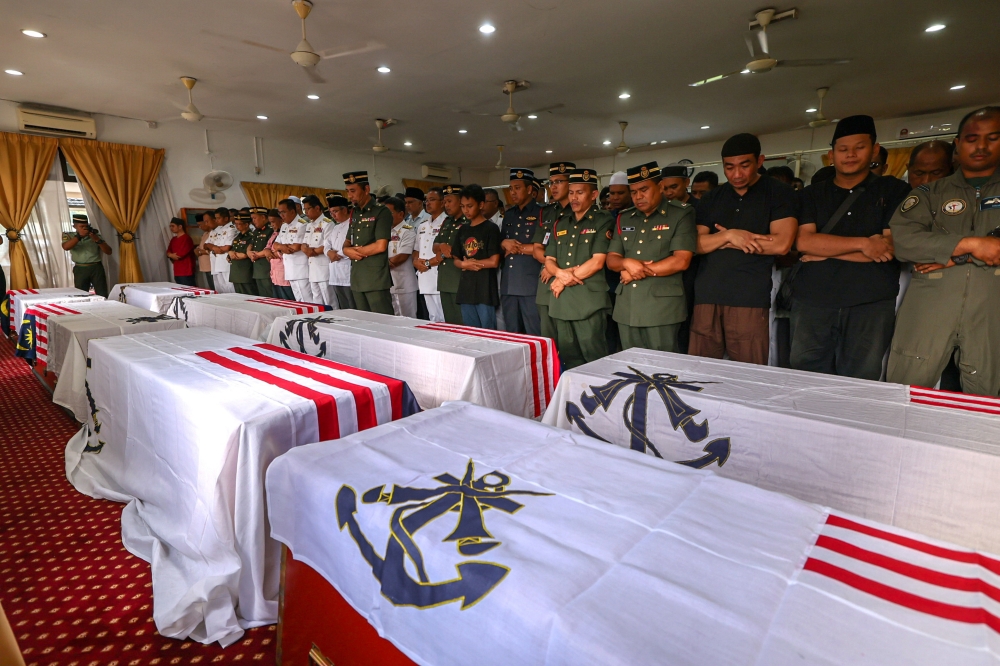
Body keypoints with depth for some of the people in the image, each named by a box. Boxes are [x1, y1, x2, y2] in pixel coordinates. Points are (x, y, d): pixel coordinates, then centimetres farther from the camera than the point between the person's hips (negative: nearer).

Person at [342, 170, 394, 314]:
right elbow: (346, 245, 20)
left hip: (376, 280, -7)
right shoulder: (354, 214, 16)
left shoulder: (381, 212, -7)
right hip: (357, 279, 7)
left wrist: (355, 250, -3)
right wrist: (349, 251, -5)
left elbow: (380, 246, -17)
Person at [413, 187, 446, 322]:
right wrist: (416, 261, 2)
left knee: (444, 320, -6)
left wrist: (428, 263, -9)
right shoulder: (423, 224, 19)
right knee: (433, 319, 13)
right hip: (425, 280, 8)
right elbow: (416, 249, 23)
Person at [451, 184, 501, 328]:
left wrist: (467, 263, -2)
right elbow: (456, 260, 15)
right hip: (466, 289, 6)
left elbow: (494, 262, -12)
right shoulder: (462, 230, 14)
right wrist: (465, 265, -8)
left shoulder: (491, 229, -4)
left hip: (485, 290, -6)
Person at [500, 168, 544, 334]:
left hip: (531, 285, -6)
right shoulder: (508, 215, 19)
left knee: (534, 336, -2)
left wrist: (518, 247, -8)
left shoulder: (542, 213, -2)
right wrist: (504, 244, -2)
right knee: (511, 335, 13)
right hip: (508, 285, 6)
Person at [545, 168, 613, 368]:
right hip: (561, 301, 5)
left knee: (594, 360, -4)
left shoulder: (602, 221, 1)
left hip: (589, 302, -5)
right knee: (568, 358, 10)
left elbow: (597, 262, -9)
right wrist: (560, 273, -9)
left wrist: (565, 280, -7)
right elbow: (549, 260, 13)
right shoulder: (559, 223, 18)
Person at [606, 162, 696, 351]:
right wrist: (627, 263, -12)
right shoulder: (624, 219, 14)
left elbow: (681, 261, -12)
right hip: (626, 307, 5)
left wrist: (638, 271, -9)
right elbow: (611, 259, 11)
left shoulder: (681, 215, -1)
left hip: (662, 307, -5)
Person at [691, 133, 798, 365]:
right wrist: (729, 235, -10)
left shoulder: (780, 193, 5)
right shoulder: (711, 198, 16)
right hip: (706, 296, 3)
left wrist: (729, 242, -2)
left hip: (750, 299, -3)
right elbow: (695, 244, 7)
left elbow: (781, 244, -8)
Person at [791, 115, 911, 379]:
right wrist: (862, 244, -11)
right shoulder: (812, 194, 11)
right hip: (812, 301, 1)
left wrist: (824, 249, -6)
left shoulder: (894, 191, 8)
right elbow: (803, 241, -4)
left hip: (871, 304, -1)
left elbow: (892, 247, -4)